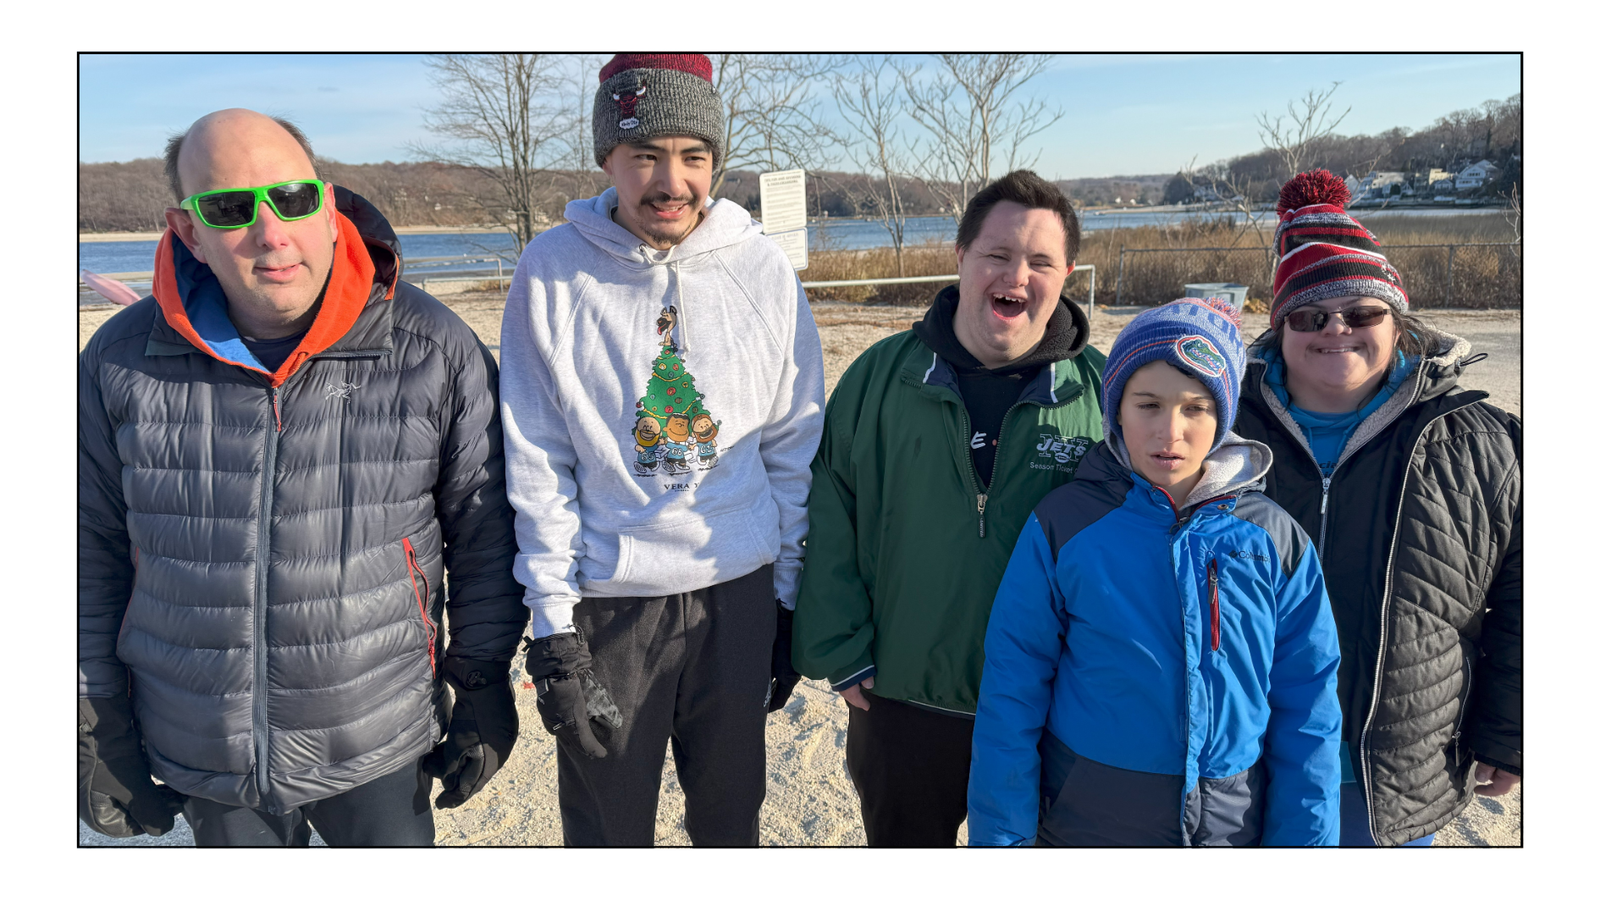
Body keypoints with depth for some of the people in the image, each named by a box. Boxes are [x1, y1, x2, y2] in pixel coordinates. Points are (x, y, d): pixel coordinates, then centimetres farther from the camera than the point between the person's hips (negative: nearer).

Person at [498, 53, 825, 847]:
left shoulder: (764, 270, -2)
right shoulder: (553, 272, -6)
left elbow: (794, 449, 4)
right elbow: (536, 464, -4)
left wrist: (791, 603, 6)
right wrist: (553, 627, -7)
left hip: (740, 589, 2)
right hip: (607, 600, -1)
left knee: (733, 818, 18)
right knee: (607, 830, 12)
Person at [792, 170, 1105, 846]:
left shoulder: (1102, 391, -6)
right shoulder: (880, 378, -4)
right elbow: (829, 525, -1)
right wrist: (842, 656, -4)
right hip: (900, 697, 1)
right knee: (903, 843, 22)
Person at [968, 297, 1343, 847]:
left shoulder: (1276, 540, -5)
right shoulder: (1064, 525, -11)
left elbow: (1306, 710, 1)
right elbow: (1012, 693, -8)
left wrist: (1303, 842, 0)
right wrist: (1000, 837, -7)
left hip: (1233, 826, 2)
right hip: (1086, 825, -1)